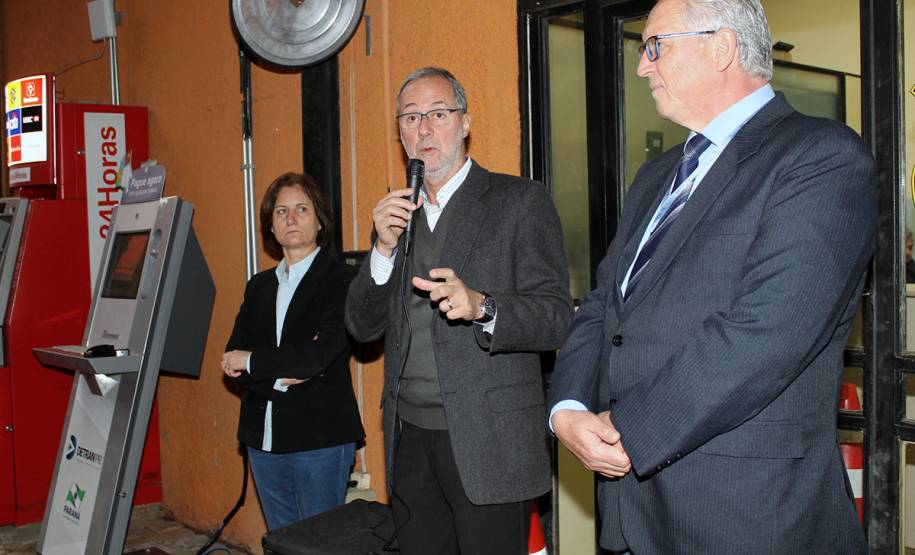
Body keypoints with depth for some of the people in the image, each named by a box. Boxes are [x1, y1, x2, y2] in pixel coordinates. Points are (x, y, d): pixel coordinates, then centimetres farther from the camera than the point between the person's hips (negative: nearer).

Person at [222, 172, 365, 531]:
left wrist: (252, 361, -8)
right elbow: (233, 359, 4)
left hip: (319, 439, -6)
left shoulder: (340, 280, -8)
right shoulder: (259, 286, 12)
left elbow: (319, 354, -19)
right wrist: (279, 378, -14)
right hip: (264, 440, 6)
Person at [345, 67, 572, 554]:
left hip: (488, 445, -5)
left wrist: (481, 306, -29)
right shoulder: (396, 212, 12)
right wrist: (385, 249, -7)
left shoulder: (520, 201, -4)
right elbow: (361, 327, 8)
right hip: (410, 440, 5)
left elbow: (556, 317, -11)